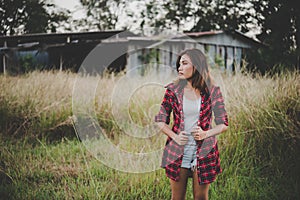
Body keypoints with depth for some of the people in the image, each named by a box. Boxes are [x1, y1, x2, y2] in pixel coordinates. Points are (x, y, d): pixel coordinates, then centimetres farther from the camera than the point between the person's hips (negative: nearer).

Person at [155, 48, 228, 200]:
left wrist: (205, 134, -19)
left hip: (203, 153, -1)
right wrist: (175, 137, -12)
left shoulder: (212, 92, -3)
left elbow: (223, 124, -1)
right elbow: (160, 120, 4)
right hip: (177, 153, 1)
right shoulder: (173, 90, -1)